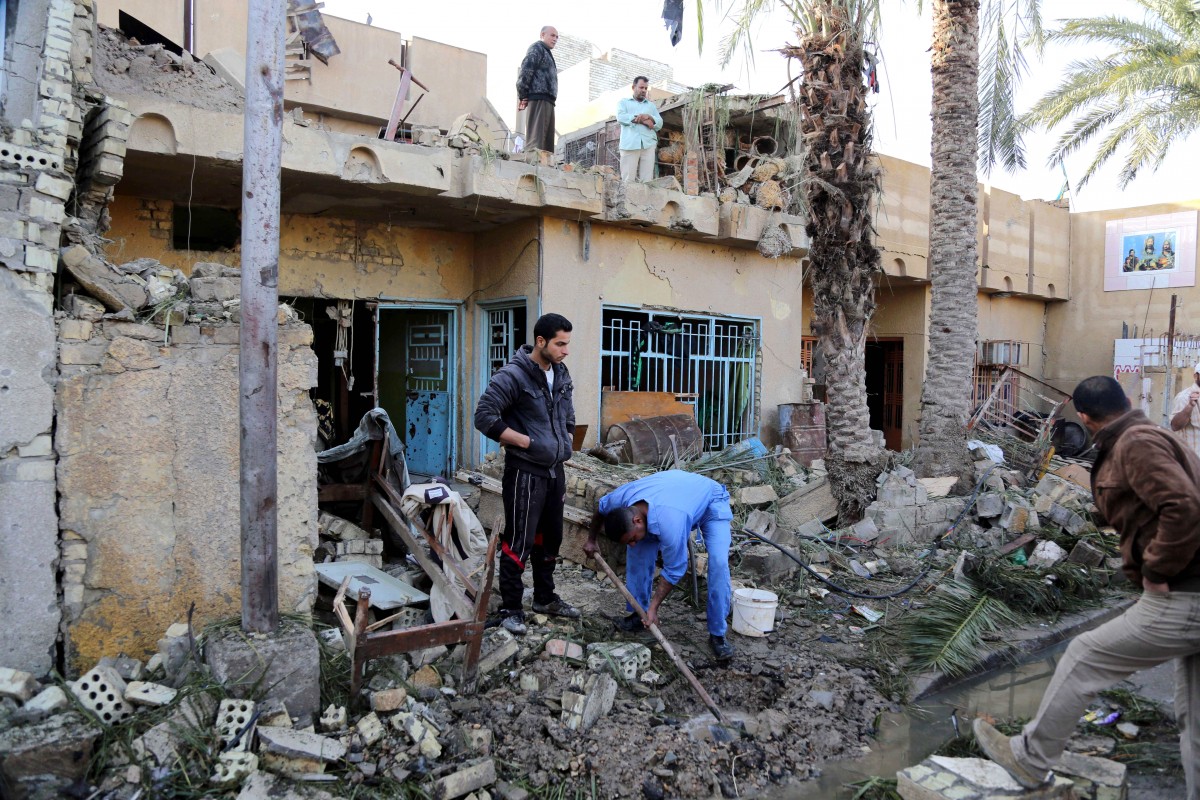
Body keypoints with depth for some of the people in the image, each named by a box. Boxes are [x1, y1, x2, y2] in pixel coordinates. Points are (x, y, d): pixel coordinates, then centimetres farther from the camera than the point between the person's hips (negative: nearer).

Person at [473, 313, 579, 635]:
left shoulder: (561, 374, 8)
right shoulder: (513, 375, -16)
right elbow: (484, 416, -20)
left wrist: (565, 445, 12)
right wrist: (526, 442, -19)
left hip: (554, 470, 8)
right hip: (525, 472, -8)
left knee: (550, 538, 17)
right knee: (519, 542, -2)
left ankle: (545, 598, 33)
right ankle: (511, 609, 11)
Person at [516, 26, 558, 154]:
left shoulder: (547, 53, 32)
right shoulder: (537, 48, 2)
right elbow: (525, 70, -10)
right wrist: (522, 95, -13)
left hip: (547, 100, 10)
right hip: (539, 97, -10)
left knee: (548, 141, 3)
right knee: (536, 139, -19)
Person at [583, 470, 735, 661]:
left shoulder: (670, 524, -45)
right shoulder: (620, 498, -28)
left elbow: (674, 570, -30)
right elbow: (600, 508, -1)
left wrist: (653, 608, -25)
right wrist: (591, 540, 12)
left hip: (710, 501, -6)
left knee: (718, 563, -26)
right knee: (638, 552, -8)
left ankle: (717, 634, -14)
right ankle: (638, 613, 8)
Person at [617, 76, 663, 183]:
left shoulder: (651, 105, 28)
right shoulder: (624, 101, 19)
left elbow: (659, 124, 17)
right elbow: (620, 117, -1)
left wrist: (649, 117, -5)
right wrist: (643, 120, -5)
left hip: (648, 144, 3)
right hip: (630, 144, -2)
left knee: (647, 180, -9)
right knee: (628, 179, -11)